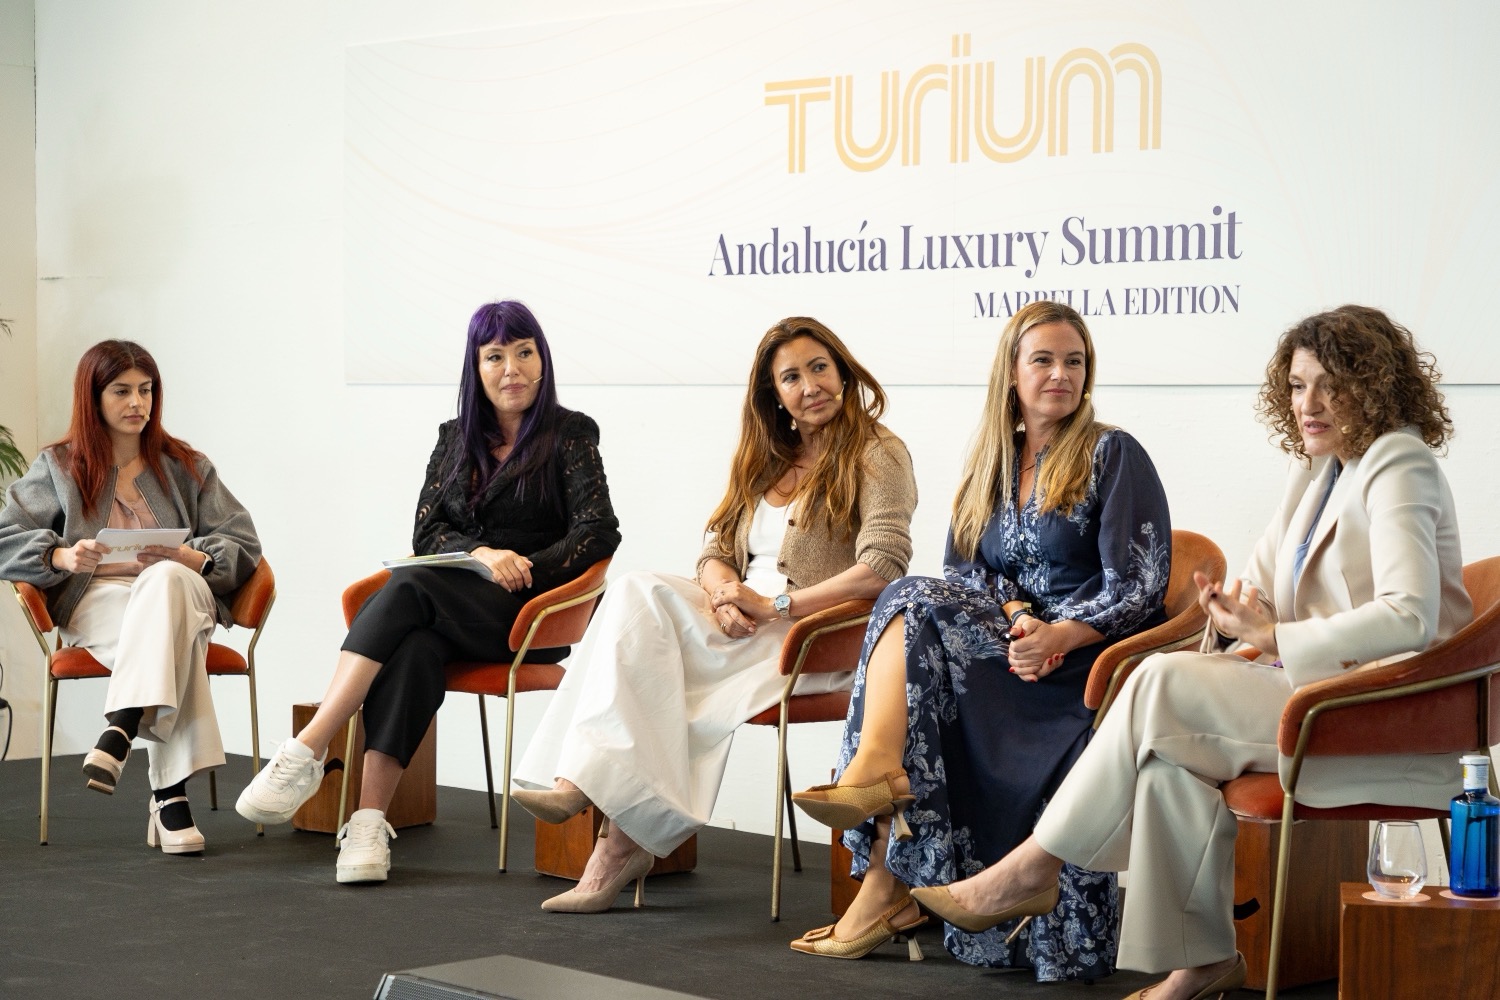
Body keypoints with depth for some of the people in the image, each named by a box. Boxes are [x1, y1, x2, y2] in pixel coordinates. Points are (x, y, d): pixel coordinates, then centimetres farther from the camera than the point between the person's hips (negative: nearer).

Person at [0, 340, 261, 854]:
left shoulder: (186, 466, 21)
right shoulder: (58, 467, 18)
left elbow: (244, 545, 10)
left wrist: (189, 558, -13)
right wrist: (63, 555, -15)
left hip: (182, 590, 1)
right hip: (95, 603, -1)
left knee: (167, 579, -41)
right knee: (168, 638, -40)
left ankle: (119, 733, -54)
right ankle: (170, 791, -49)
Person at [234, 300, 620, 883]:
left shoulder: (570, 435, 7)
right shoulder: (455, 438, 20)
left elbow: (599, 532, -3)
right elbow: (426, 531, 10)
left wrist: (526, 569, -17)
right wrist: (480, 555, -11)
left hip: (528, 615, -4)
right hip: (449, 606, 4)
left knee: (408, 588, -32)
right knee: (413, 646, -34)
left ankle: (307, 751, -38)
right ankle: (369, 822, -45)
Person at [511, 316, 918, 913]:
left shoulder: (876, 454, -2)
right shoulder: (766, 459, 21)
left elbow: (882, 570, -15)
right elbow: (717, 550, 17)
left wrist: (774, 605, -17)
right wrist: (723, 592, -8)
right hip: (738, 625, 7)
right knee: (637, 594, -24)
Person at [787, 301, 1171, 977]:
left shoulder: (1113, 456, 2)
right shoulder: (992, 465, 20)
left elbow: (1140, 588, -6)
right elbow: (966, 573, 11)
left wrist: (1058, 636, -21)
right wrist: (1014, 618, -11)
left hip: (1088, 654, -5)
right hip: (1009, 639, 5)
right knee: (915, 602, -25)